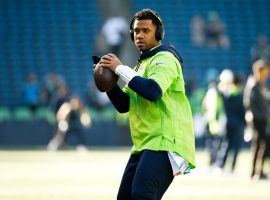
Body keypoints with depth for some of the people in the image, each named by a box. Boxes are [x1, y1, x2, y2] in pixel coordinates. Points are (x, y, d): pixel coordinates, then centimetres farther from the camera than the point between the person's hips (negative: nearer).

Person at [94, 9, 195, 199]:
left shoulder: (164, 58, -5)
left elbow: (153, 91, -24)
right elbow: (124, 105, 19)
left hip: (164, 142, -10)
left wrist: (121, 69, -18)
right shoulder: (141, 64, 23)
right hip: (143, 145, 10)